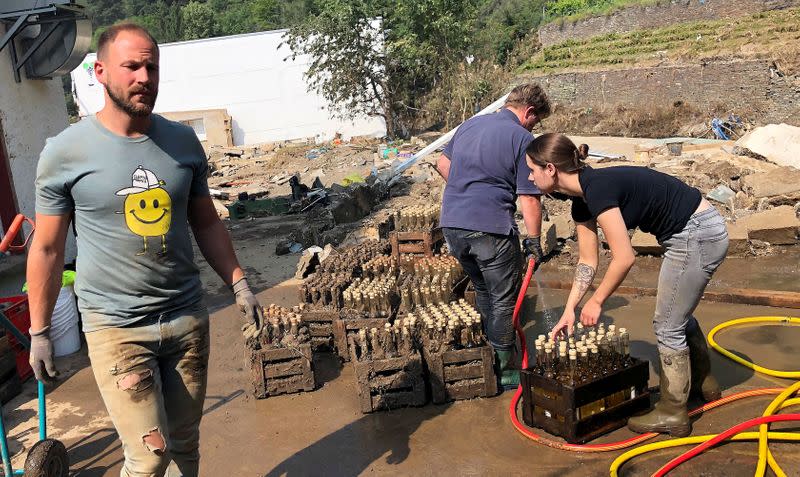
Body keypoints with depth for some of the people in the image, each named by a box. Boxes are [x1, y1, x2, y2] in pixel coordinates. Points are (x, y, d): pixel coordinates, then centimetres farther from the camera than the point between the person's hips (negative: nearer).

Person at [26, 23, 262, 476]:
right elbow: (48, 248, -1)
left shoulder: (183, 141, 2)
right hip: (116, 326, -3)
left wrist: (239, 283, 2)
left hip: (188, 318, 4)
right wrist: (39, 332, 3)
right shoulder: (65, 151, -8)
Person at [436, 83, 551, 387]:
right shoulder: (522, 139, -7)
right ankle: (505, 371, 17)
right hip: (490, 228, -7)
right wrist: (534, 241, -2)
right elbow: (529, 199, -10)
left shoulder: (470, 124, 14)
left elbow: (443, 164, 24)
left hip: (452, 223, 7)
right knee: (504, 301, 8)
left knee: (483, 292, 24)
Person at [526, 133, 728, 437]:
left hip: (697, 237, -10)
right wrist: (569, 310, 8)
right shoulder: (581, 200, 4)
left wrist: (596, 301, -12)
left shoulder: (597, 189, -25)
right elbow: (588, 261, 10)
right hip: (702, 233, 10)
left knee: (668, 325, 1)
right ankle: (704, 383, 46)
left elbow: (623, 258, -24)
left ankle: (672, 415, 16)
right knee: (678, 314, 24)